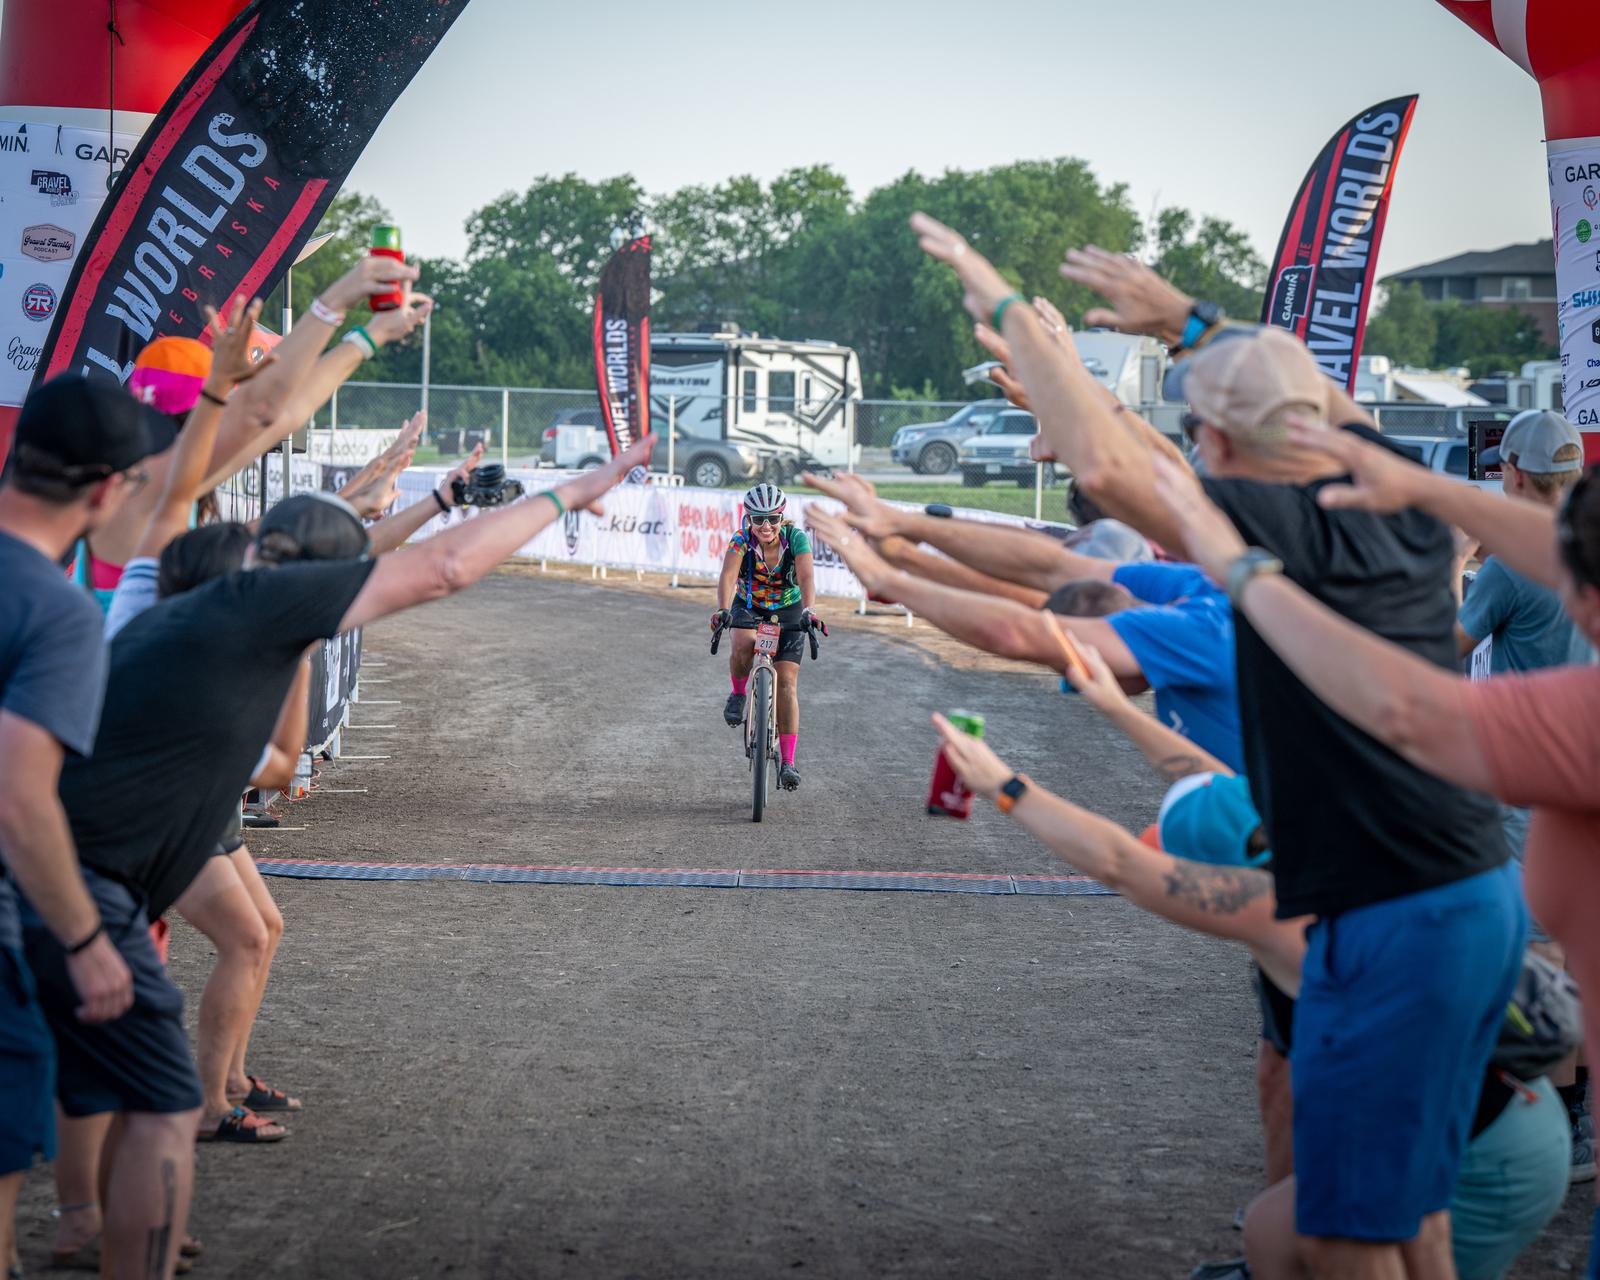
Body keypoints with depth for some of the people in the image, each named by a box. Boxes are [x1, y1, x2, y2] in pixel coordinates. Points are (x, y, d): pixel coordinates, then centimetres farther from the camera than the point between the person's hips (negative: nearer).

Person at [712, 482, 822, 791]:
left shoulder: (795, 538, -24)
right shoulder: (741, 541, -23)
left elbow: (806, 577, -37)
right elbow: (728, 576, -38)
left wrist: (808, 611, -56)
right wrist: (723, 609, -56)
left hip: (787, 610, 0)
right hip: (749, 606, 0)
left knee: (787, 683, -11)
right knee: (743, 647, -34)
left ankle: (787, 763, -8)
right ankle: (738, 693, -1)